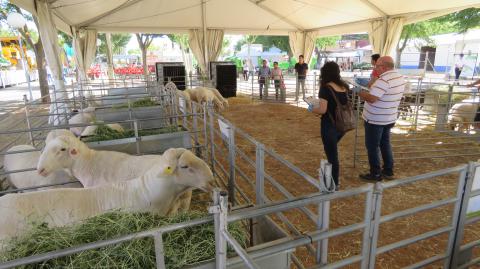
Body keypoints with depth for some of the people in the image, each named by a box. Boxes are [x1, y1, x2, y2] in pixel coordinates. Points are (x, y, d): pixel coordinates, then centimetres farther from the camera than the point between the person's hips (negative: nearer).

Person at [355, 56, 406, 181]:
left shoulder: (384, 80, -25)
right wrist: (368, 90, 10)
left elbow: (371, 99, -31)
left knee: (372, 147, 4)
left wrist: (359, 92, -16)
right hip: (389, 119, 9)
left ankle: (375, 174, 13)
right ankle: (388, 171, 29)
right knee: (385, 144, 20)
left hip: (375, 120, -9)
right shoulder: (400, 78, 6)